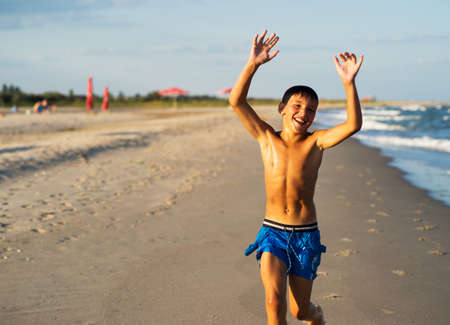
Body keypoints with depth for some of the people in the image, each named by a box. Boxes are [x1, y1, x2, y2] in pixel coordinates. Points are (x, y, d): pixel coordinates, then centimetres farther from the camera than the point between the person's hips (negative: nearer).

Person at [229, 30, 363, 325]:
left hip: (306, 236, 0)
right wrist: (253, 64, -24)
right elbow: (236, 101, -12)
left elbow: (354, 125, -21)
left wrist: (349, 84, -32)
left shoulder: (316, 142, -4)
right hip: (272, 233, 0)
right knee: (275, 301, -21)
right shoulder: (267, 139, -2)